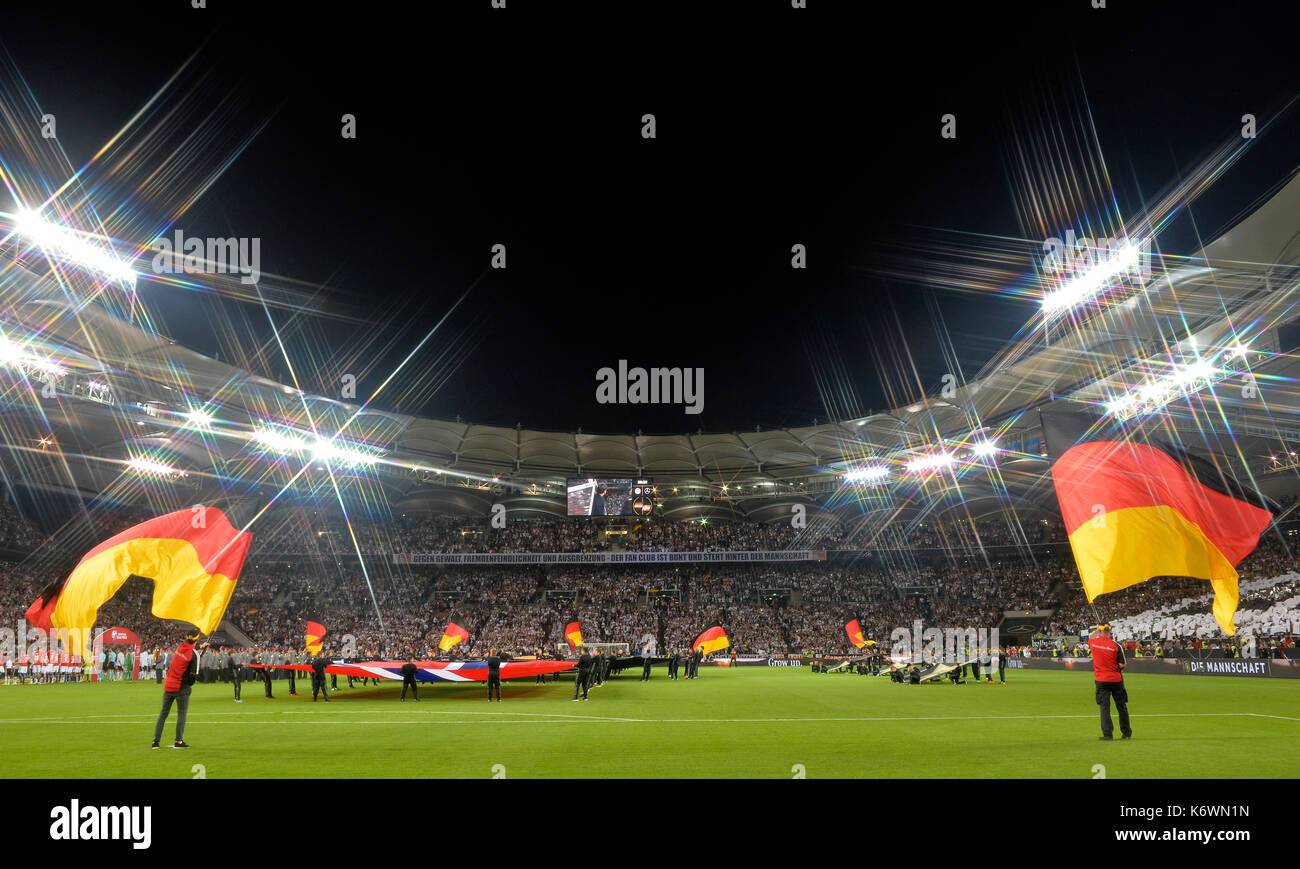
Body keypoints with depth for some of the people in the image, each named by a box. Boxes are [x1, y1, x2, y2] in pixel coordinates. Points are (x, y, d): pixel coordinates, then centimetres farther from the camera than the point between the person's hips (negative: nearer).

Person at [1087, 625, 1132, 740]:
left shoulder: (1093, 642, -4)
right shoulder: (1116, 645, -9)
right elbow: (1122, 665, -9)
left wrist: (1096, 631, 32)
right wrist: (1116, 666, 13)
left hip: (1101, 680, 0)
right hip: (1116, 679, 0)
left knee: (1104, 707, 1)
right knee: (1121, 706, 13)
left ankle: (1107, 734, -7)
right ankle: (1127, 733, 25)